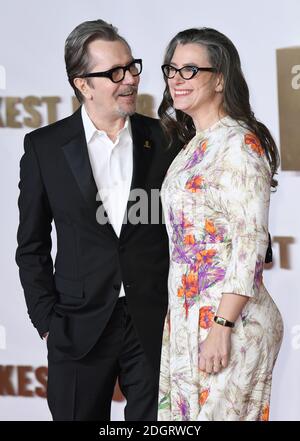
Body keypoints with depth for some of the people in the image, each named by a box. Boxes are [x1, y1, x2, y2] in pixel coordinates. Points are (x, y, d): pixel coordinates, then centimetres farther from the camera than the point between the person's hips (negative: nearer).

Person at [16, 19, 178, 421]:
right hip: (80, 324, -1)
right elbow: (32, 246, 4)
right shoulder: (45, 147, 0)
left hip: (154, 323, 1)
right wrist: (47, 322, -2)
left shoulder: (160, 139, 2)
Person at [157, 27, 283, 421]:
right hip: (188, 313, 9)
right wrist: (180, 317, 16)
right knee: (186, 411, 12)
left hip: (228, 316, -9)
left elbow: (251, 241, -19)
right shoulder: (195, 144, 14)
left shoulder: (239, 143, -13)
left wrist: (222, 326, -23)